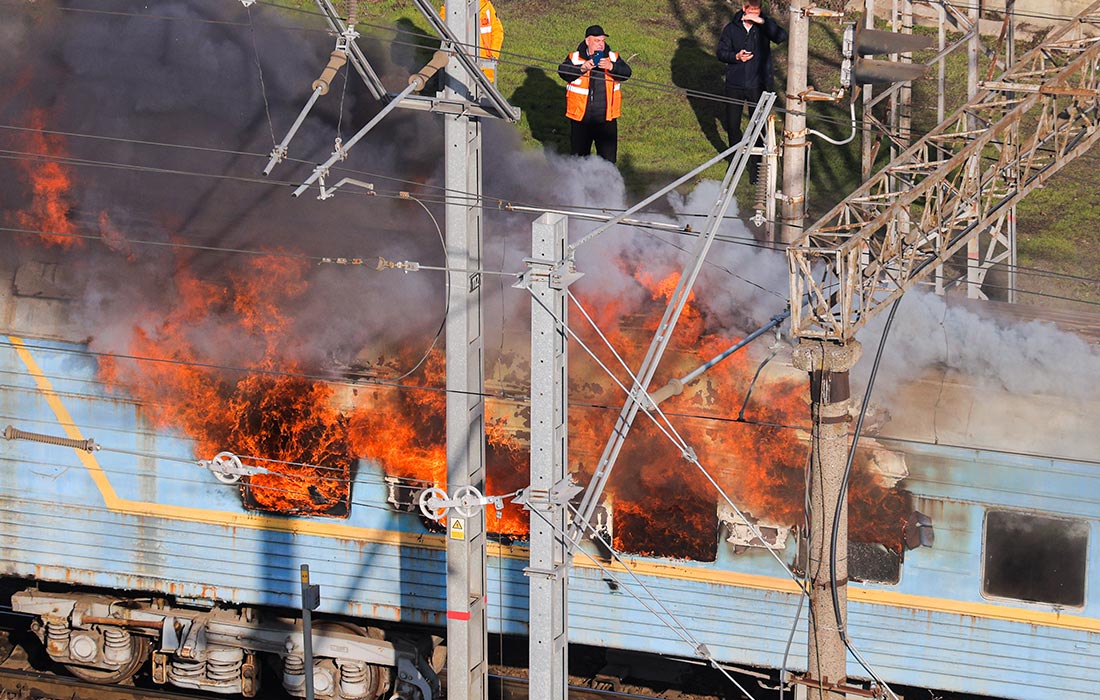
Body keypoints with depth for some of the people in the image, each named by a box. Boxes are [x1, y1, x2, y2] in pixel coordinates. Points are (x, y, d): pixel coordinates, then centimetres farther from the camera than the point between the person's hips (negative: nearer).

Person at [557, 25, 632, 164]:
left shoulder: (613, 58, 3)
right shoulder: (574, 58, -2)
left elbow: (626, 73, -11)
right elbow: (563, 72, -18)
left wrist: (611, 67, -30)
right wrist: (581, 69, -34)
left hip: (606, 120, 1)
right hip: (580, 118, -1)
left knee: (608, 156, 5)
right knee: (579, 154, 12)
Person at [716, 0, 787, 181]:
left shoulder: (765, 26, -4)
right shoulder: (732, 28, 0)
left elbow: (781, 37, -22)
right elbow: (721, 52, 4)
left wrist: (761, 21, -30)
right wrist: (736, 56, -17)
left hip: (759, 85, -2)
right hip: (735, 85, 2)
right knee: (732, 124, 8)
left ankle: (755, 166, 14)